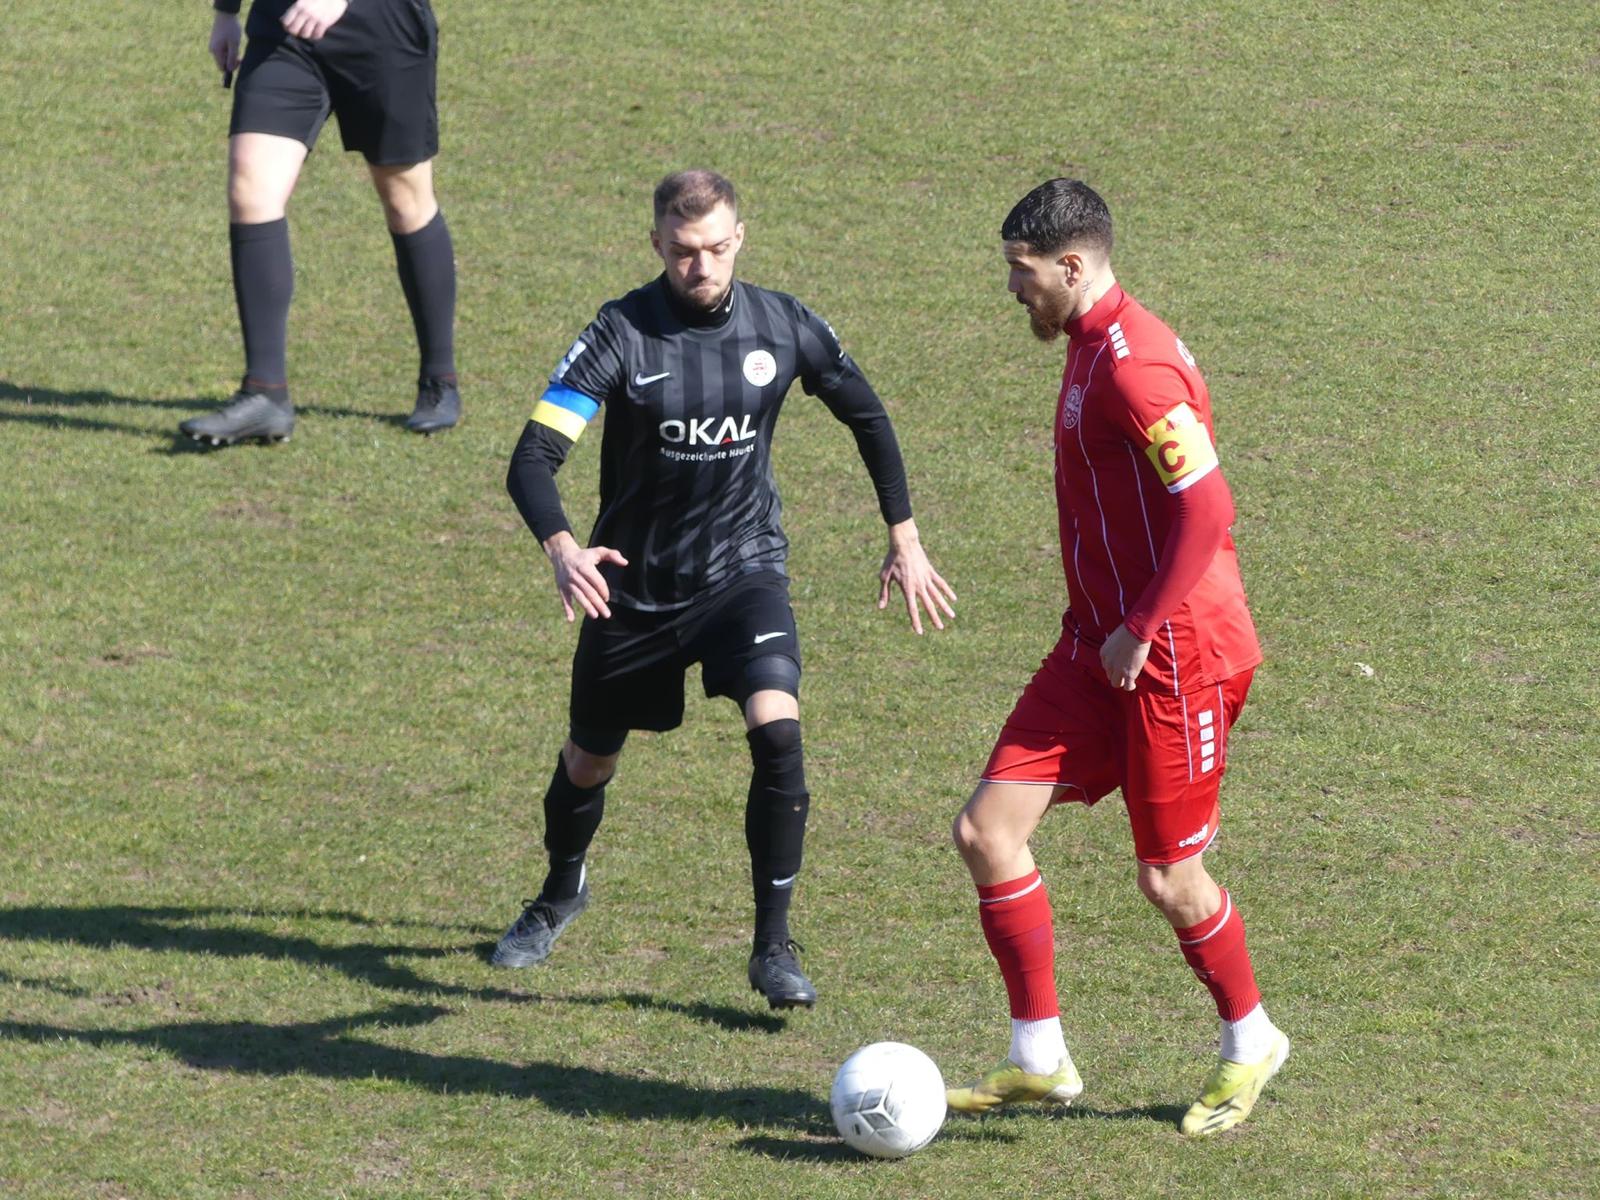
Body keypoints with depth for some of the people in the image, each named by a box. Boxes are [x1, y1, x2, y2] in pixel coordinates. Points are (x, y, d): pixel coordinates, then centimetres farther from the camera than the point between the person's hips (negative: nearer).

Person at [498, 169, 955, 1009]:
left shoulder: (782, 327, -9)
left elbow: (867, 418, 10)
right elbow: (534, 457, -25)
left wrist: (905, 540, 9)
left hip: (743, 570, 0)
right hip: (634, 585, 0)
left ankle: (774, 945, -12)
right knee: (590, 760, 16)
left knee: (776, 730, -24)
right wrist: (561, 548, -44)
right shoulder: (622, 333, -18)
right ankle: (560, 896, 49)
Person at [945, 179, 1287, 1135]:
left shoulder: (1134, 363, -18)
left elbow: (1208, 510, -25)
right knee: (988, 831, -1)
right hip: (1099, 647, 9)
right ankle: (1040, 1058, 6)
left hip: (1177, 655, -9)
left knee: (1168, 877, 2)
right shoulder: (1091, 349, 14)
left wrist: (1142, 629, -20)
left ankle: (1251, 1043, 27)